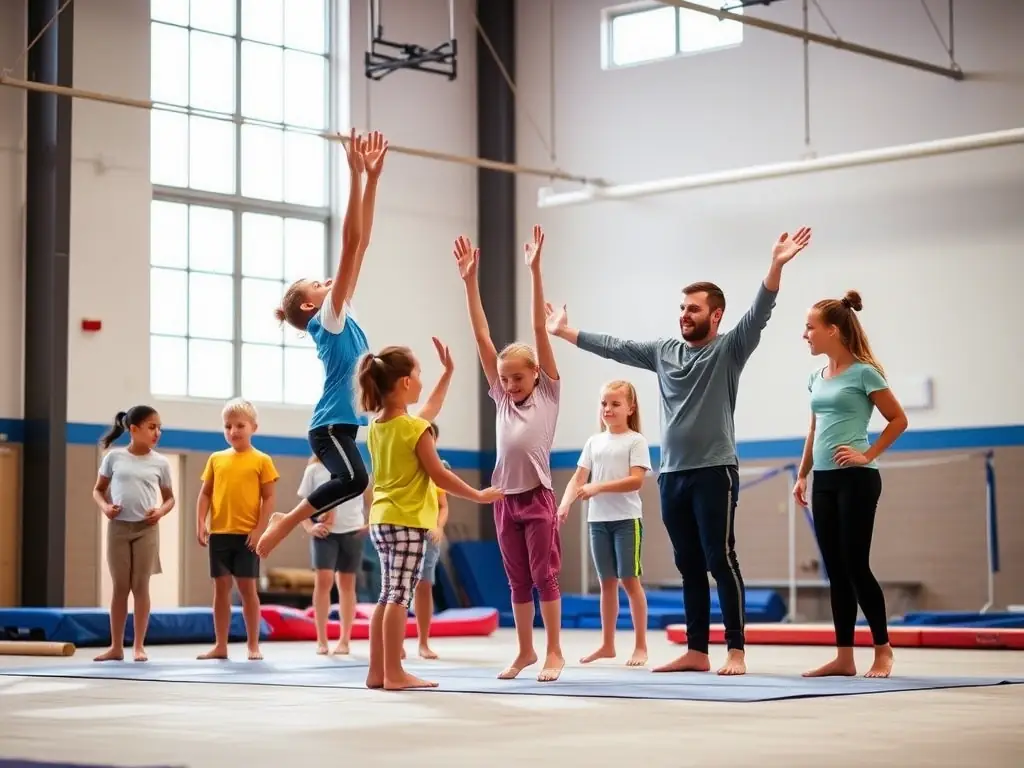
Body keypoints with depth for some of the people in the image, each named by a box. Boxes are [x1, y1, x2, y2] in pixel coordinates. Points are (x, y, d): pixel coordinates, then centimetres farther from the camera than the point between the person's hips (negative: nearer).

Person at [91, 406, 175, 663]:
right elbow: (98, 489, 10)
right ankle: (116, 646, 11)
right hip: (118, 527, 0)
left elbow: (169, 498, 10)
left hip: (146, 528, 0)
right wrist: (104, 506, -10)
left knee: (141, 586, 1)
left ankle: (139, 646, 6)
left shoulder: (160, 463, 3)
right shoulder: (114, 457, 1)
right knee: (120, 587, 6)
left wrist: (161, 511, -10)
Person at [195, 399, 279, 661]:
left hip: (247, 534, -3)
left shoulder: (261, 460, 0)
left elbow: (269, 498, -2)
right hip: (219, 533, 3)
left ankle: (253, 646, 8)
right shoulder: (216, 459, 10)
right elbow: (205, 494, 10)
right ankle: (220, 645, 12)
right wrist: (200, 523, -3)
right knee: (221, 588, 7)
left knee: (247, 588, 0)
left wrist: (259, 529, -11)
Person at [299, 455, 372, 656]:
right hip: (324, 532, -1)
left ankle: (345, 640, 15)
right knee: (323, 579, -15)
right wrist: (310, 527, -10)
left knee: (347, 584, 7)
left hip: (352, 532, 2)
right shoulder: (314, 470, 1)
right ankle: (321, 640, -6)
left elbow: (370, 498, 12)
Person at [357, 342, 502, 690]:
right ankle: (394, 673, -8)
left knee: (389, 595, 11)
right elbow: (439, 476, -12)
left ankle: (378, 671, 11)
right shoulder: (416, 428, -14)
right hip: (408, 520, -8)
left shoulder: (376, 427, 10)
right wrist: (479, 495, 0)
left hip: (382, 518, 8)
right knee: (400, 595, -8)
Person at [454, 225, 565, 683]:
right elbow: (482, 336, 5)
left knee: (544, 576, -1)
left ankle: (554, 652, 5)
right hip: (505, 499, 4)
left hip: (538, 497, -4)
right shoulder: (501, 397, 9)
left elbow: (539, 328, -7)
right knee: (517, 581, 10)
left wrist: (535, 270, -12)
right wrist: (469, 280, 0)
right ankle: (525, 651, 17)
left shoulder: (548, 392, 0)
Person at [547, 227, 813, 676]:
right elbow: (614, 347, 21)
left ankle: (736, 652, -5)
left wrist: (776, 266, -30)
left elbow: (758, 314, -17)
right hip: (671, 474, 6)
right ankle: (696, 651, 13)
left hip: (714, 472, -6)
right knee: (689, 566, 9)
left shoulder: (729, 349, -3)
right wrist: (564, 332, 24)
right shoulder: (663, 352, 13)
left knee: (721, 561, -7)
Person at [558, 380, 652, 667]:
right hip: (598, 520, 5)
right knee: (607, 582, 10)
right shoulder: (594, 442, 12)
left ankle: (641, 646, 1)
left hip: (627, 519, -5)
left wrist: (598, 487, -23)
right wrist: (565, 503, -12)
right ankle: (607, 645, 16)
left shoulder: (636, 441, -4)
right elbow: (578, 479, 7)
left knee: (629, 580, -5)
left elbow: (636, 481, -14)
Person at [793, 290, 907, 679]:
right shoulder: (817, 378, 12)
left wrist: (868, 454, -11)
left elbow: (898, 420, -5)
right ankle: (844, 656, 9)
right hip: (824, 481, 7)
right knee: (835, 570, 6)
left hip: (856, 479, -7)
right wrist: (802, 475, 16)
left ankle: (883, 649, 6)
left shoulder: (863, 372, -8)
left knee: (856, 565, -6)